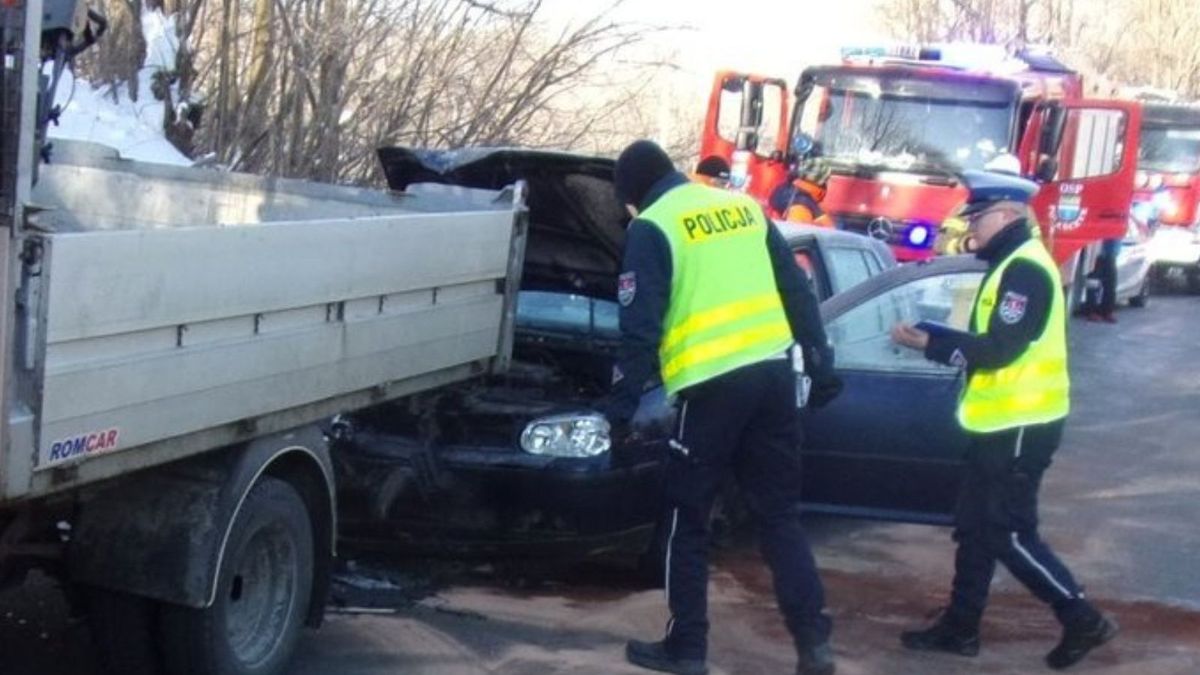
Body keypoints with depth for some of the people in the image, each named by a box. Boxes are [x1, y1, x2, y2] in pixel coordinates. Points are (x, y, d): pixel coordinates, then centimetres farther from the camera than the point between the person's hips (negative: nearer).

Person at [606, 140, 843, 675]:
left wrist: (622, 404, -3)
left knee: (686, 521, 8)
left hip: (713, 385, -6)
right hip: (773, 372, 6)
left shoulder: (651, 229, -2)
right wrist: (821, 364, 20)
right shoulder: (745, 208, 17)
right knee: (780, 515, 12)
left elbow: (641, 326, -8)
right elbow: (798, 292, 17)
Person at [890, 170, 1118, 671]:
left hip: (1020, 427, -10)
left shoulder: (1027, 270, -18)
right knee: (975, 529, 14)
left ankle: (1084, 621, 4)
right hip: (999, 423, 10)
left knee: (1008, 534, -5)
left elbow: (999, 348, -24)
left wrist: (927, 343, -17)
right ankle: (960, 627, 22)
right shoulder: (1009, 265, 15)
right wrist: (932, 337, 2)